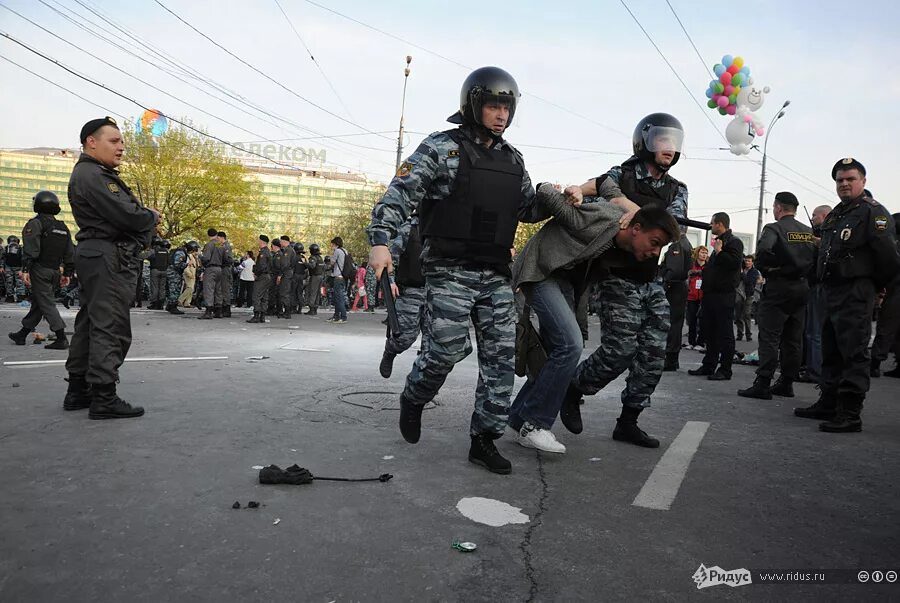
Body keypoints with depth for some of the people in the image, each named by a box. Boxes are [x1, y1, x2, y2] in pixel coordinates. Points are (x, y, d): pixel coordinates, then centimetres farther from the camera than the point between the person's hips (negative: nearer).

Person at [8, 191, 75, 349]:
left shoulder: (35, 223, -6)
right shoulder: (63, 227, 16)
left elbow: (31, 249, -18)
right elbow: (70, 253, 15)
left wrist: (25, 269, -20)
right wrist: (67, 274, 18)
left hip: (40, 270, -7)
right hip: (55, 271, 7)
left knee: (47, 304, -8)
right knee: (37, 303, 15)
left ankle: (61, 339, -14)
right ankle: (22, 335, 26)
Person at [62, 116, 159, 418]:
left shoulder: (101, 175, 22)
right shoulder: (90, 175, -12)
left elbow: (130, 210, 18)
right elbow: (126, 215, -21)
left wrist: (146, 217, -2)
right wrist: (152, 216, -3)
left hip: (98, 256, 11)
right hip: (109, 257, -11)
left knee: (90, 323, 13)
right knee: (110, 326, -11)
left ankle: (78, 391, 22)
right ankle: (104, 398, -9)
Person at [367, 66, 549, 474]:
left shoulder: (513, 160, 17)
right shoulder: (441, 147, -1)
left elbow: (528, 209, 27)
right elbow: (399, 194, -9)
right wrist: (380, 241, -23)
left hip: (496, 274, 6)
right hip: (450, 271, -6)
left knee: (500, 356, 1)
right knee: (447, 347, -10)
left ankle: (484, 439, 12)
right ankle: (414, 398, 23)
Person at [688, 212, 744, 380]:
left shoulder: (734, 242, -8)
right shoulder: (719, 241, 22)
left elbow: (735, 262, -25)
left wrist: (719, 252, -16)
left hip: (724, 295, -10)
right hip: (711, 294, 10)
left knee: (725, 333, -4)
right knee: (710, 332, 13)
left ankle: (725, 370, 0)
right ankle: (708, 365, 21)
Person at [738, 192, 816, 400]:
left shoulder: (774, 228, -9)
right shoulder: (809, 231, 12)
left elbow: (763, 250, -26)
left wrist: (767, 267, -10)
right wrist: (802, 271, 13)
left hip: (778, 287, -7)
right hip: (802, 287, 7)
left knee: (769, 337, -6)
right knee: (793, 339, 11)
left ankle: (763, 384, -8)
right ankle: (786, 383, 18)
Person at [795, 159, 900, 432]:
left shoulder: (872, 212, -8)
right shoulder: (834, 215, 19)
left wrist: (874, 285, -3)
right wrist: (825, 282, 13)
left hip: (855, 294, -9)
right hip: (832, 292, 9)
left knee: (854, 353, -8)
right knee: (831, 351, 15)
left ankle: (850, 414, -6)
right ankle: (828, 404, 25)